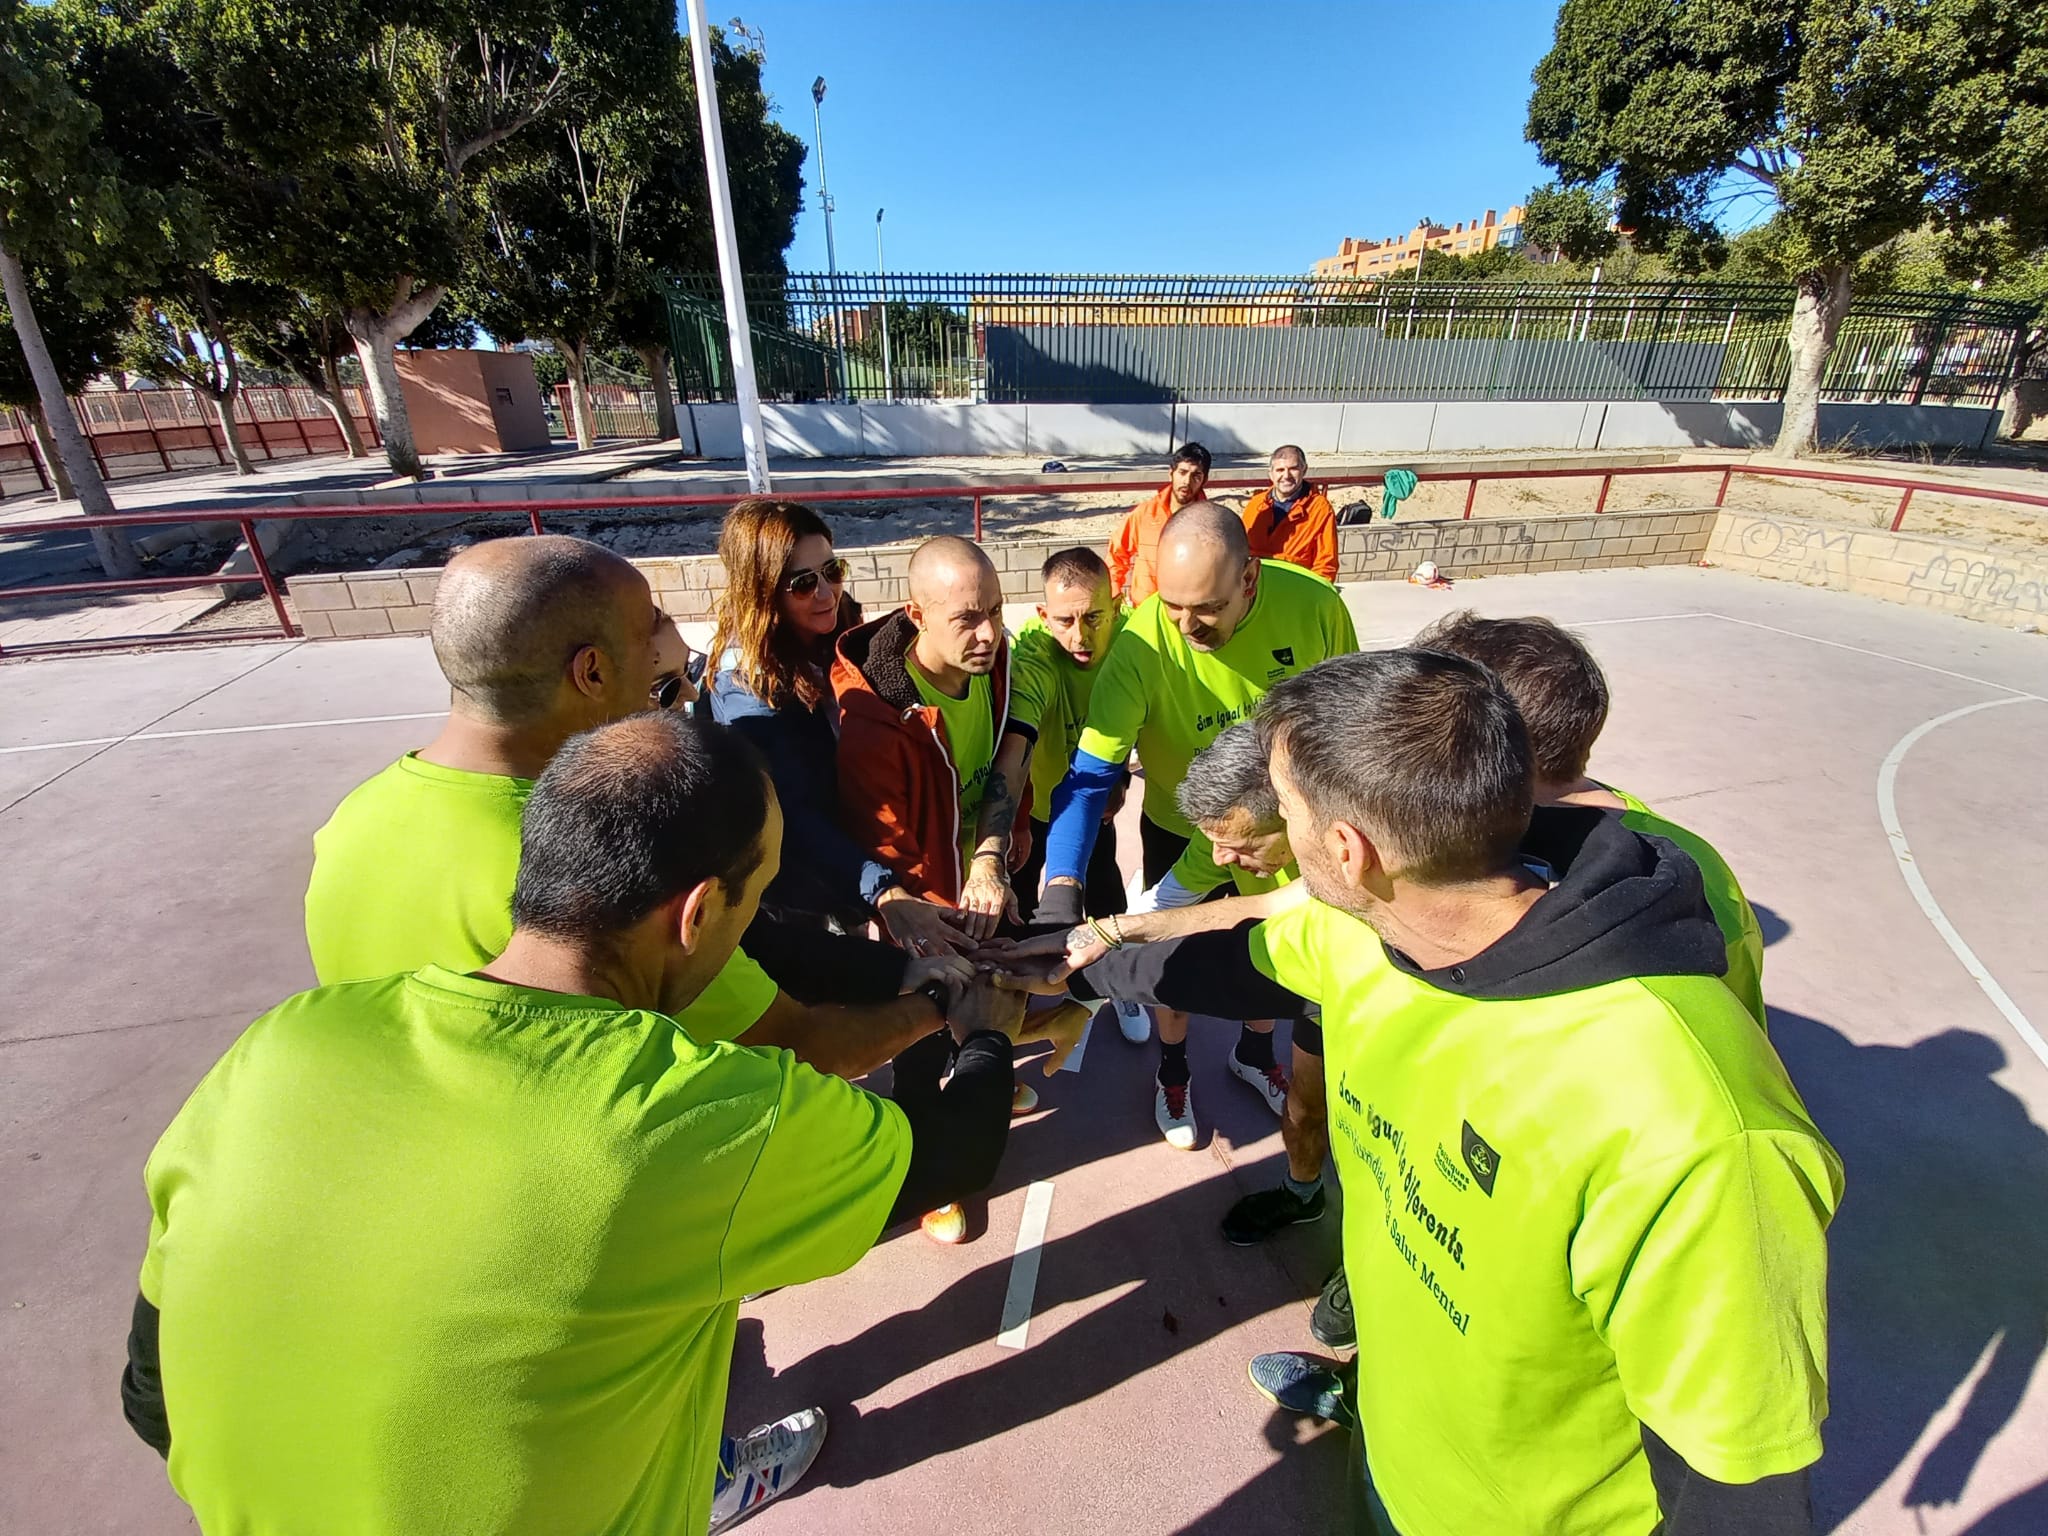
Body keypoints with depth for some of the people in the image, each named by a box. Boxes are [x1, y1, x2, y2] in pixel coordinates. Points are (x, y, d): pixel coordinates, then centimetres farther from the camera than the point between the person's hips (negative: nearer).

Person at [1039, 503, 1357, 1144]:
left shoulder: (1314, 605, -26)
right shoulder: (1141, 646, -33)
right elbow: (1089, 776, -31)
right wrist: (1062, 886, -43)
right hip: (1182, 827, -2)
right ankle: (1173, 1071, 48)